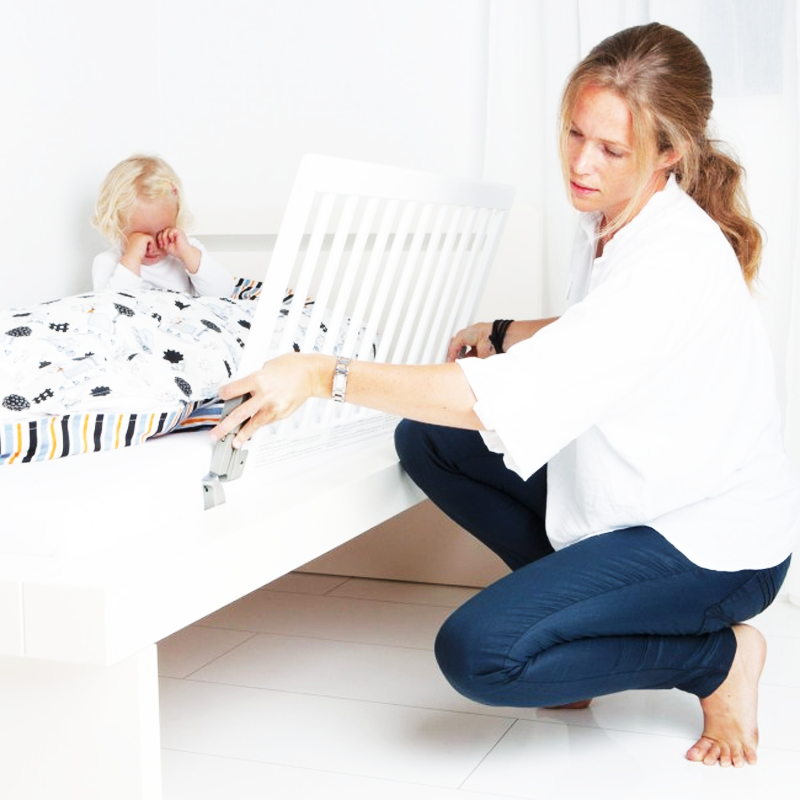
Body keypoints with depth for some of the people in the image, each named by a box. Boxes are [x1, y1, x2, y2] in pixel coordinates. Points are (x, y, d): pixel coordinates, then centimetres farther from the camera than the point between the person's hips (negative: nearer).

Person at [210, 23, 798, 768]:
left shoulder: (677, 264, -30)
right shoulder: (605, 219, 0)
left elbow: (507, 398, -37)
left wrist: (325, 374, -35)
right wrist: (503, 334, 3)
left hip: (715, 542, -9)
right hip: (623, 488, 9)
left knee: (479, 654, -21)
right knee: (426, 442, 4)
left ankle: (719, 656, 0)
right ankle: (575, 607, 11)